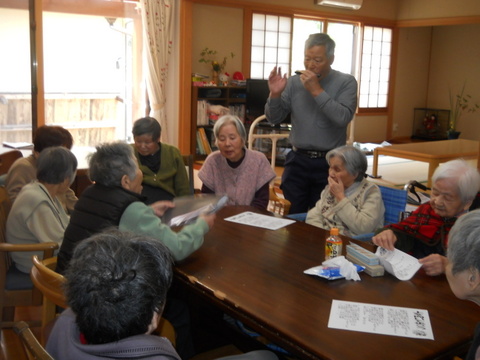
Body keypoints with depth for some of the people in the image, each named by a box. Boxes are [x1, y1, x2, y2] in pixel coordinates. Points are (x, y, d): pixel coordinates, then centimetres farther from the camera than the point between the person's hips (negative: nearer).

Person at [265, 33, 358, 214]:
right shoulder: (294, 82, 2)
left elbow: (343, 118, -19)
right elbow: (274, 118, 3)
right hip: (298, 160, 2)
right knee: (290, 217, 7)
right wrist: (275, 94, -15)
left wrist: (317, 90, -21)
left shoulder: (346, 82, -4)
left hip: (329, 162, -2)